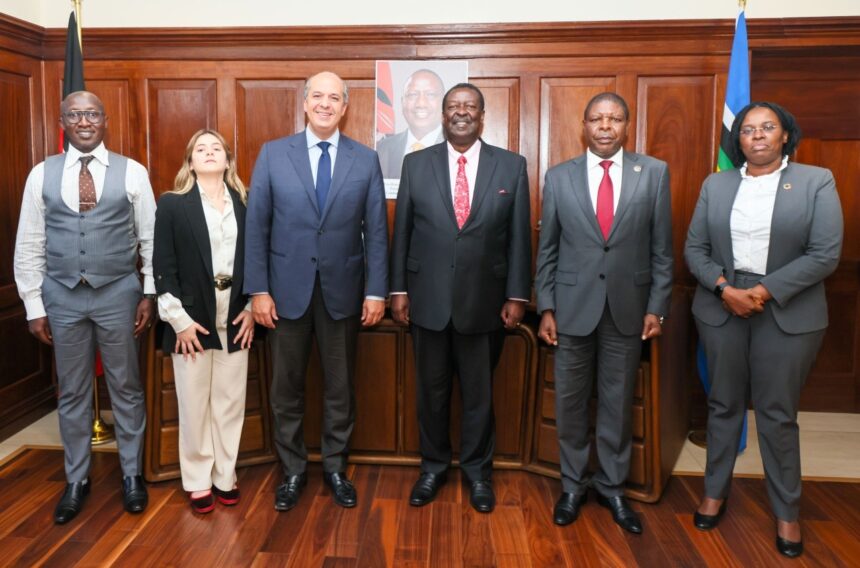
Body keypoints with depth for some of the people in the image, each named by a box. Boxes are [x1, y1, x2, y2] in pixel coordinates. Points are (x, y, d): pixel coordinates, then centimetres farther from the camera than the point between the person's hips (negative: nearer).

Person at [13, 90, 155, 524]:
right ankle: (76, 480, 29)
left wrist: (150, 294, -2)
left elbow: (150, 239, 0)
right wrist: (34, 305, 2)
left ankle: (131, 474, 27)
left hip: (118, 292, -1)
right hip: (63, 295, 2)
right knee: (71, 392, 13)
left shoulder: (132, 172, -3)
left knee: (126, 387, 10)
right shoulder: (42, 175, 1)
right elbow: (29, 245, 4)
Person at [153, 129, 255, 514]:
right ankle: (198, 482, 22)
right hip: (192, 320, -2)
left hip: (235, 320, 3)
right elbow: (163, 266, -5)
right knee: (194, 405, 7)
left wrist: (252, 308, 0)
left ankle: (225, 477, 25)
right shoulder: (172, 204, -1)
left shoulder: (245, 203, 7)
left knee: (230, 403, 10)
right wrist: (179, 319, -10)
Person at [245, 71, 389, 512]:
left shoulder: (366, 160, 2)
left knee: (340, 386, 12)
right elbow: (256, 226, -1)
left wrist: (376, 291, -4)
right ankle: (293, 470, 28)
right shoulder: (273, 154, 0)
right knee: (286, 387, 10)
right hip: (287, 289, 0)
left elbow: (376, 231, 1)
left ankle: (335, 467, 30)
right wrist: (258, 289, -6)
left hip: (342, 290, 0)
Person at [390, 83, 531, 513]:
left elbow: (519, 236, 1)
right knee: (431, 390, 14)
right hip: (428, 299, 1)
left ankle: (478, 471, 32)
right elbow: (402, 231, 4)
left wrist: (517, 296, -2)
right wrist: (398, 289, 2)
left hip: (484, 300, 0)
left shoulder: (512, 166, 1)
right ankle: (433, 467, 34)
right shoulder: (416, 164, 3)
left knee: (479, 392, 12)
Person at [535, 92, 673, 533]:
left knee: (617, 402, 11)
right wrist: (546, 308, -1)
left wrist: (657, 307, -2)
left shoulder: (654, 173, 0)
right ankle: (573, 485, 28)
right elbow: (547, 249, 3)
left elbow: (661, 248, 2)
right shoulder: (559, 176, 1)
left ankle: (611, 486, 29)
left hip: (627, 307, 0)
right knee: (570, 401, 10)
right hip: (573, 306, 0)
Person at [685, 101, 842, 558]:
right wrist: (724, 287, -13)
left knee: (778, 414, 5)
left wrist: (765, 290, -16)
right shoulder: (715, 185, 6)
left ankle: (787, 512, 22)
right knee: (723, 404, 12)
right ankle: (715, 491, 29)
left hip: (788, 312, -2)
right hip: (721, 308, 2)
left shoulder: (817, 182, -2)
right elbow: (694, 249, 4)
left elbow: (826, 254, -8)